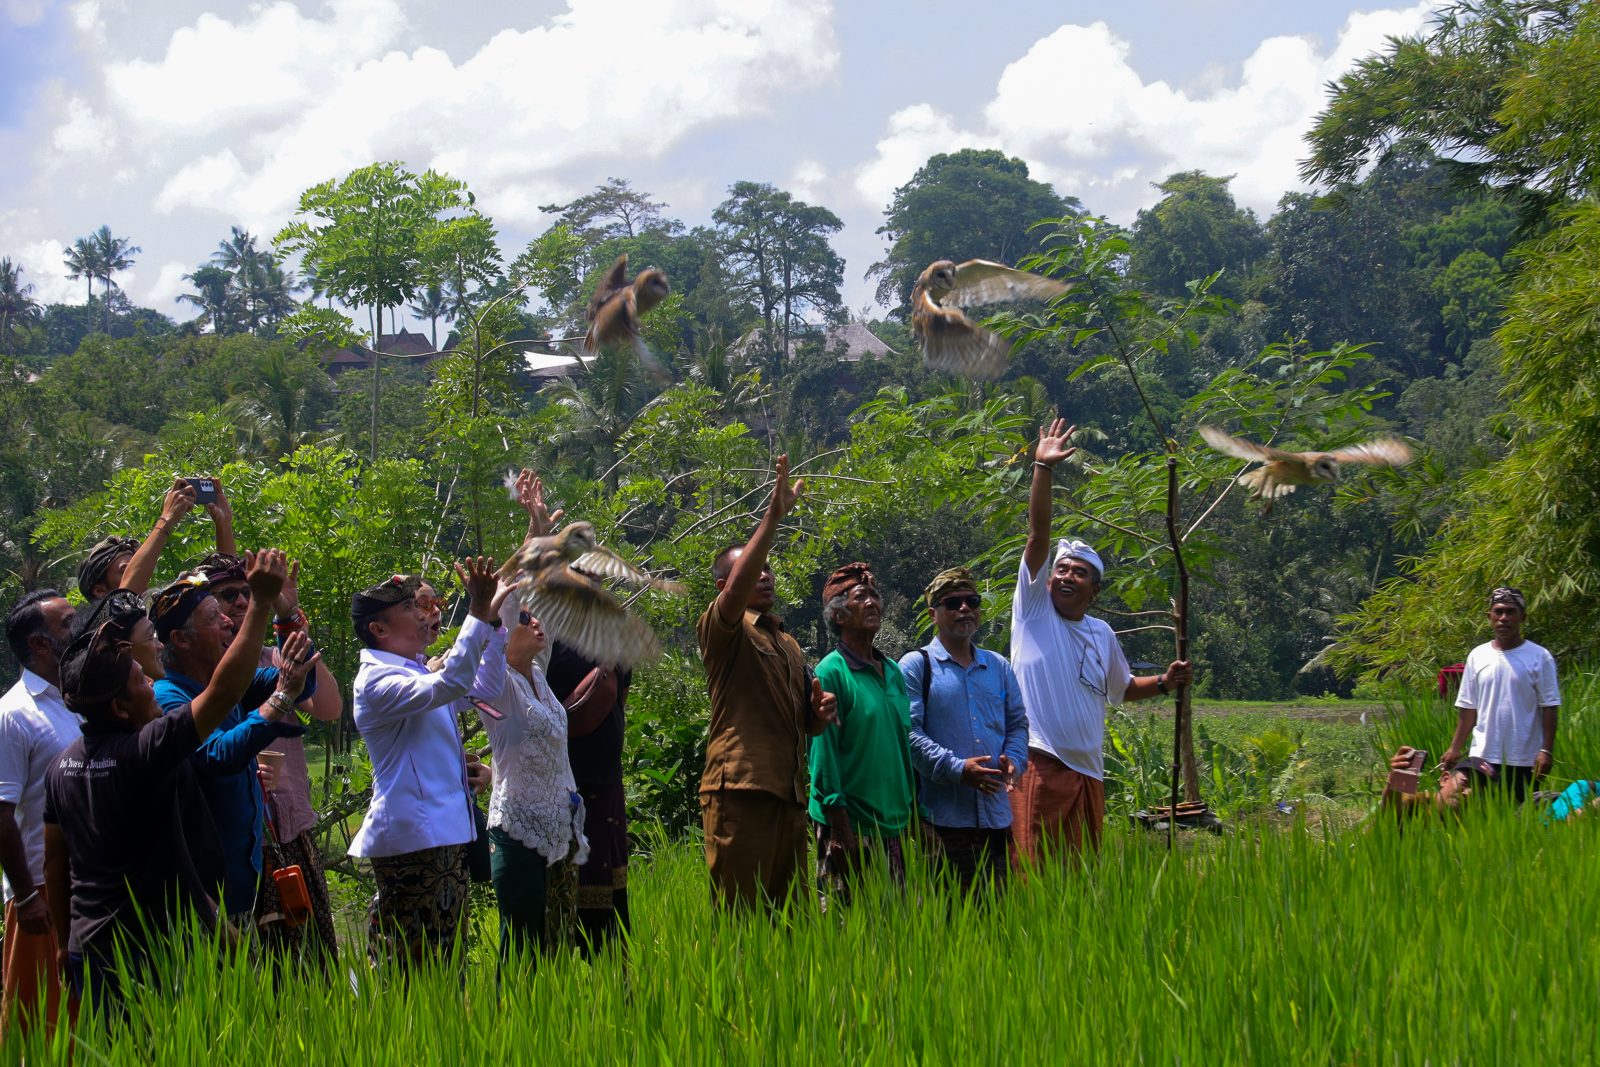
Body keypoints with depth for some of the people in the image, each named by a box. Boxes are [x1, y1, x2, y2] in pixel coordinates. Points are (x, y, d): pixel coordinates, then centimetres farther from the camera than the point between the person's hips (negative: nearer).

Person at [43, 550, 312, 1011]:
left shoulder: (62, 765, 5)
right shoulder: (145, 751, -19)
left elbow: (54, 860, 13)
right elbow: (223, 692, -24)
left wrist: (65, 941, 24)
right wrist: (262, 601, -23)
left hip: (89, 947, 7)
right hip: (155, 951, -7)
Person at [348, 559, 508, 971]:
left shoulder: (414, 673, 18)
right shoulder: (378, 682, -13)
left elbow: (486, 690, 27)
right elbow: (450, 685, -29)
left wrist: (493, 620, 18)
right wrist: (478, 615, -29)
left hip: (441, 836, 10)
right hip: (415, 840, -10)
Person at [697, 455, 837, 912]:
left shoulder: (790, 646, 25)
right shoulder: (722, 630, 2)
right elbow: (737, 590, -21)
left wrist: (819, 713, 7)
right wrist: (774, 515, -25)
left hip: (789, 795, 8)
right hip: (740, 790, -8)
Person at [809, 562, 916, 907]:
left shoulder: (893, 672, 13)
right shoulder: (832, 672, -8)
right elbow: (823, 752, -12)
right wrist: (839, 825, -17)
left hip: (893, 823, 7)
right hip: (851, 824, -7)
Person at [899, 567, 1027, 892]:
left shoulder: (999, 667, 19)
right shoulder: (916, 665, 1)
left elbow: (1017, 723, 20)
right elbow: (908, 732, -9)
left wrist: (1013, 760, -3)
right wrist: (957, 769, -19)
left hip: (996, 816, 5)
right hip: (941, 815, -5)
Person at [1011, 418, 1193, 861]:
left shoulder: (1103, 634, 17)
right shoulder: (1034, 608, 3)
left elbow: (1122, 688, 33)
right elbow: (1038, 535, -5)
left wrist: (1164, 683, 15)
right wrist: (1043, 469, -13)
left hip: (1087, 771, 5)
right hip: (1038, 764, -5)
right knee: (1033, 874, -12)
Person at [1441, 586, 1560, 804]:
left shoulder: (1539, 658, -2)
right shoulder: (1477, 656, 9)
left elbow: (1549, 707, -4)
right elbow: (1467, 708, 12)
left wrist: (1546, 751, -11)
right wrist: (1455, 748, 8)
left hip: (1524, 761, -3)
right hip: (1482, 757, 3)